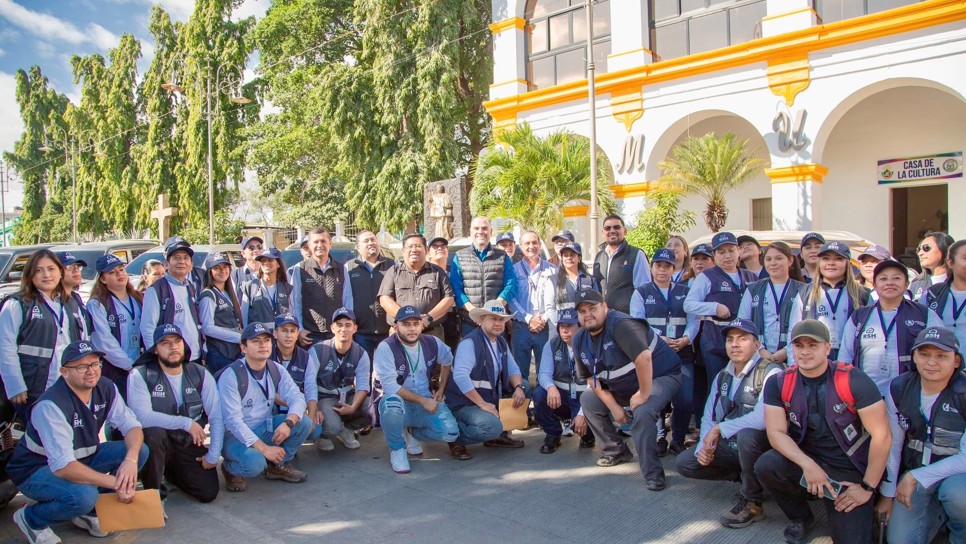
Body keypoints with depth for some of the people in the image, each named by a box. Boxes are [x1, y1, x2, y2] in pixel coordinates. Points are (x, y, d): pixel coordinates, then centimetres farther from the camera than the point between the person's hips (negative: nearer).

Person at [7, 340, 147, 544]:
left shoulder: (105, 388, -9)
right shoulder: (51, 405, -29)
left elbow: (131, 425, -9)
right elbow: (62, 466, -34)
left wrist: (130, 459, -30)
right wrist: (115, 483, -35)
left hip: (82, 458, 7)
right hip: (36, 469, -7)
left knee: (140, 450, -12)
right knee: (84, 495, -35)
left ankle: (89, 512, 3)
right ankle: (32, 519, -1)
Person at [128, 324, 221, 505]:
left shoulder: (200, 374, -3)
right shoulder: (140, 375, -13)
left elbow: (217, 417, -4)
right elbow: (142, 416, -26)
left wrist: (213, 455, -9)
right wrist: (186, 423, -25)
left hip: (190, 445, 3)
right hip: (156, 443, -3)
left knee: (209, 493, -10)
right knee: (154, 432, -37)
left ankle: (170, 472, 23)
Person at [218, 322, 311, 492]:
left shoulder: (276, 370, -2)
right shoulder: (231, 375, -20)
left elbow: (297, 398, -8)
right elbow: (233, 420, -24)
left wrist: (288, 423, -30)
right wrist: (264, 448, -30)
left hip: (264, 429, 6)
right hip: (235, 436, -6)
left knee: (303, 423, -16)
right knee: (254, 463, -34)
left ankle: (278, 465, 6)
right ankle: (230, 468, 2)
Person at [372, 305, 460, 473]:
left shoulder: (432, 343, -1)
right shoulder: (386, 348, -16)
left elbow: (447, 361, 19)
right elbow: (390, 386, -22)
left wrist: (441, 390, 9)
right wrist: (423, 400, -22)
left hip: (427, 403, 4)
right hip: (399, 403, -4)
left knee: (451, 433, -21)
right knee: (392, 402, -41)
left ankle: (412, 433, 12)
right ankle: (397, 449, -12)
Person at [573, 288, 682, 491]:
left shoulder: (620, 324, -28)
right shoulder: (580, 340, -3)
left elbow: (643, 357, -39)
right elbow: (591, 377, 1)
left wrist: (643, 395, -30)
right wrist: (613, 406, -7)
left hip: (660, 376, -8)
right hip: (622, 386, 8)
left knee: (642, 412, -32)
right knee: (588, 401, 6)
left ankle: (653, 474, -17)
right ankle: (616, 451, 19)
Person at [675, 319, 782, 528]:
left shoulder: (771, 373, -17)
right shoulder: (722, 376, 9)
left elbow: (763, 418, -33)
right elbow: (708, 417, 8)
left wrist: (719, 429, -23)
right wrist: (704, 445, -12)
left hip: (759, 444, -7)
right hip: (729, 445, 7)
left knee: (746, 435, -39)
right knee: (684, 463, -5)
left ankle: (751, 502, -15)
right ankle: (749, 476, 10)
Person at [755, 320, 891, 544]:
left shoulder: (853, 381, -15)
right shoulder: (778, 384, -7)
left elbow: (882, 435, -14)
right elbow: (776, 432, -12)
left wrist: (868, 487, -11)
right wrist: (807, 464, -29)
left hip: (850, 472, -2)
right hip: (806, 460, 2)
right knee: (765, 466, -27)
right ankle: (800, 517, 4)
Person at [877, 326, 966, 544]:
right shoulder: (899, 388, -6)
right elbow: (892, 444, -1)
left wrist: (915, 477, -20)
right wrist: (887, 493, 2)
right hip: (913, 476, 3)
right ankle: (939, 513, 22)